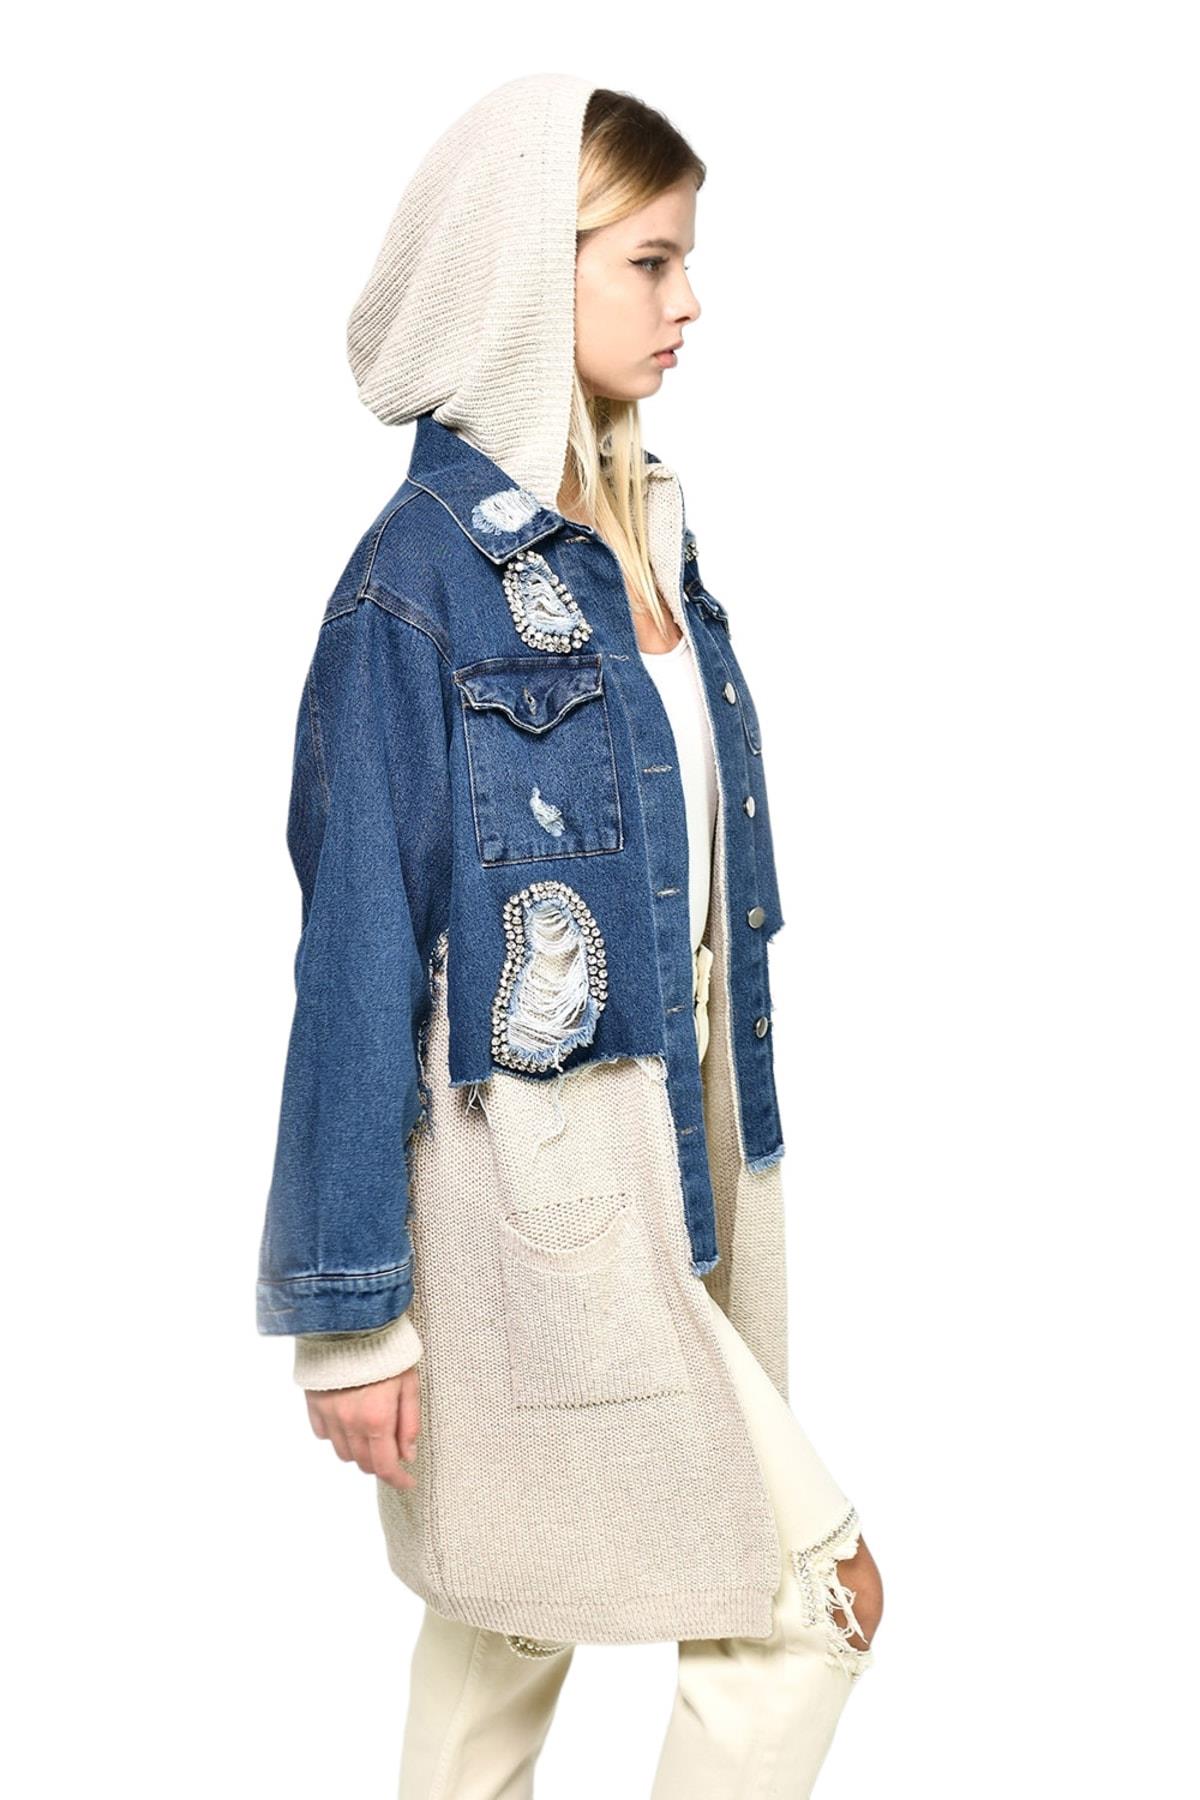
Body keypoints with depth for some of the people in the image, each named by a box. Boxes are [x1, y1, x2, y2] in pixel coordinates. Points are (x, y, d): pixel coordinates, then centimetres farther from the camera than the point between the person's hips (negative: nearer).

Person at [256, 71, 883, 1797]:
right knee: (812, 1588, 0)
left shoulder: (650, 532, 8)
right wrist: (353, 1304, -13)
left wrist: (727, 1131, 18)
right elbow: (359, 952, -15)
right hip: (539, 1183, -7)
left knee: (518, 1608, 19)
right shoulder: (420, 577, -16)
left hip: (678, 1144, 7)